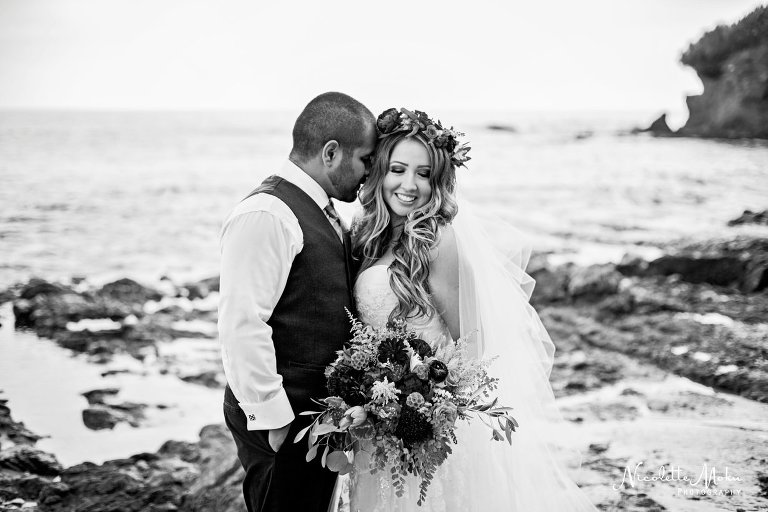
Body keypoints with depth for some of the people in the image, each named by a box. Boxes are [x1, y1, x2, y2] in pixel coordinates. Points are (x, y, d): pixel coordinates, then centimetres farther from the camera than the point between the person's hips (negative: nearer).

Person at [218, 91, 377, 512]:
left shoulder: (322, 212, 15)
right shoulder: (265, 215, -18)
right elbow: (242, 325, -22)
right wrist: (273, 418, -19)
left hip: (324, 411, 9)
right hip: (282, 419, -9)